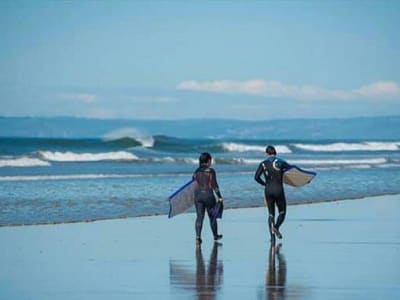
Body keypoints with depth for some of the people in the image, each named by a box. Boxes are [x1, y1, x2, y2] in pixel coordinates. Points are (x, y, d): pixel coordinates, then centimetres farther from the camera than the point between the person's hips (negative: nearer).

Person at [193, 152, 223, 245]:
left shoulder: (196, 171, 3)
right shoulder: (211, 171, -9)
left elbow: (194, 183, 8)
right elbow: (214, 185, -9)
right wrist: (219, 196, -2)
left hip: (198, 195, 3)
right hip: (208, 194, -3)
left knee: (199, 217, 4)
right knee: (212, 216, 13)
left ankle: (198, 237, -8)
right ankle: (215, 236, 26)